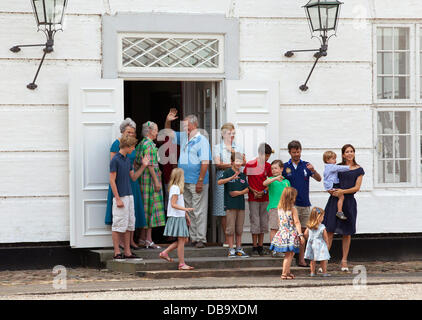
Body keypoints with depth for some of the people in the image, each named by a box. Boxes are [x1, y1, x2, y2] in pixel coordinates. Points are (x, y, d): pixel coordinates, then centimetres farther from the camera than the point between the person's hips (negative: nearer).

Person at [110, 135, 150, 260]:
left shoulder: (128, 160, 13)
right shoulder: (115, 160, -12)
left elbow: (133, 177, 19)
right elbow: (112, 180, -13)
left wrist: (143, 166, 9)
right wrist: (118, 199, -16)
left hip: (129, 196, 8)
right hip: (120, 197, -8)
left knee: (129, 225, 9)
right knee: (118, 226, -5)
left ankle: (127, 252, 13)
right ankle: (117, 252, -1)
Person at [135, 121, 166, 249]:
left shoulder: (141, 144, 14)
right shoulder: (149, 144, -14)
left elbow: (137, 162, 16)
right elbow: (150, 165, -18)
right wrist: (156, 181, -17)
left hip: (143, 178, 10)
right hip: (150, 177, -10)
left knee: (145, 208, 11)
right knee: (151, 206, -6)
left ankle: (143, 238, 14)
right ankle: (148, 239, -6)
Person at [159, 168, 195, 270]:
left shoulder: (177, 188, 16)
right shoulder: (175, 188, -14)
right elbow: (173, 204, -20)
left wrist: (186, 215, 27)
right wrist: (185, 209, -30)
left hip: (180, 217, 10)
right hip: (176, 217, -10)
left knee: (184, 240, 10)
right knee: (181, 240, -7)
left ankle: (165, 253, 15)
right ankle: (181, 264, -5)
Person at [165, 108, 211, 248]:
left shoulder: (202, 140, -10)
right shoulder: (183, 137, 13)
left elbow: (205, 162, -16)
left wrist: (200, 181, -21)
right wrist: (168, 121, 7)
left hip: (196, 183, -8)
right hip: (185, 182, 8)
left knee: (199, 211, -6)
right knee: (189, 211, 11)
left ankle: (201, 238, -4)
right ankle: (193, 237, 16)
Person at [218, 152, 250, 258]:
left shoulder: (243, 175, 13)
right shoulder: (227, 172, -2)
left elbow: (247, 189, 13)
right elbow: (219, 182, -18)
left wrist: (239, 192, -6)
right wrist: (232, 177, -29)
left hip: (241, 204, 5)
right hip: (230, 204, -5)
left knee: (239, 228, 8)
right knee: (230, 228, -4)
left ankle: (239, 249, 15)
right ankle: (231, 250, 0)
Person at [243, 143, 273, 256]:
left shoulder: (268, 166, 5)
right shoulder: (250, 165, -6)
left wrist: (264, 191, -7)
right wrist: (253, 191, -9)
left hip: (264, 198, 4)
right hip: (253, 199, -4)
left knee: (263, 222, 5)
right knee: (255, 222, -4)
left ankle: (260, 246, 13)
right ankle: (254, 247, 2)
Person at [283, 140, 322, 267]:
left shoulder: (306, 165, 8)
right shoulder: (285, 167, 1)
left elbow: (319, 179, -1)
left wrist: (313, 170, -21)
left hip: (305, 204, 3)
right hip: (292, 204, -3)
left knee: (302, 232, 7)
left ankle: (301, 259, 11)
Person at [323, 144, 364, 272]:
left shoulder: (359, 170, 7)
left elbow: (357, 187, -2)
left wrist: (343, 191, -16)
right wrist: (331, 190, -8)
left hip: (349, 200, 0)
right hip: (335, 200, 0)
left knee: (347, 233, 4)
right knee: (329, 230, -7)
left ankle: (344, 261, 11)